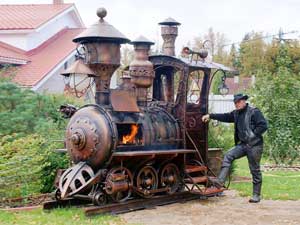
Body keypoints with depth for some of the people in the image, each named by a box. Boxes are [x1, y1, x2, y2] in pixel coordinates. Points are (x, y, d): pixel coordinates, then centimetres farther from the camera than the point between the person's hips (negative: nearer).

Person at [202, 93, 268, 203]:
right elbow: (225, 117, 16)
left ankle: (256, 195, 10)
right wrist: (210, 116, 8)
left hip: (255, 145, -7)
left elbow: (263, 126, -17)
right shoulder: (236, 113, 12)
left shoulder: (254, 112, -11)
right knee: (228, 156, -8)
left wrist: (253, 135, -18)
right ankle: (220, 181, -14)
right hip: (243, 144, 7)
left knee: (255, 170, 0)